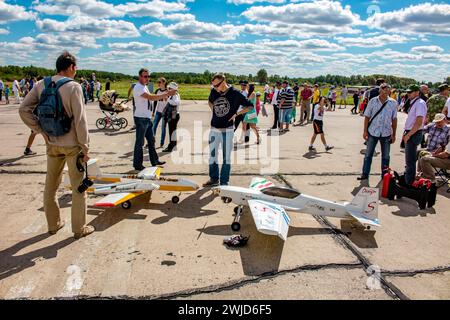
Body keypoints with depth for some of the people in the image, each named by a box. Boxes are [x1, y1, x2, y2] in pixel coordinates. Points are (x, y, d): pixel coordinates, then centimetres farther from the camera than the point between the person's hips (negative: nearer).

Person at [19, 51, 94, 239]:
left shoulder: (41, 85, 1)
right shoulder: (73, 87, -15)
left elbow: (24, 109, -1)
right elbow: (80, 120, -17)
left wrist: (40, 130, 3)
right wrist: (85, 148, -10)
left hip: (52, 144, 5)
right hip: (72, 145, -5)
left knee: (51, 186, 18)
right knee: (78, 187, 7)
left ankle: (53, 224, 31)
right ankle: (79, 228, 15)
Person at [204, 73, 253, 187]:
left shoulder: (235, 94, -11)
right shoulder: (214, 91, 2)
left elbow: (250, 106, -4)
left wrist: (236, 114, -9)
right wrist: (214, 111, 11)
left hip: (228, 130, -5)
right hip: (214, 129, 5)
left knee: (226, 157, 2)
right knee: (212, 155, 11)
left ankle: (224, 182, 11)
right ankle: (214, 179, 26)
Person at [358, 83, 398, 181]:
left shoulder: (393, 103, 0)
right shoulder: (373, 101, -2)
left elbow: (394, 119, 3)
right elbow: (367, 116, 1)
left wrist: (394, 134, 3)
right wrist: (365, 131, -3)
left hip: (386, 133, 1)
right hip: (372, 132, -1)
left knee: (386, 156, 10)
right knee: (368, 154, 6)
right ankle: (365, 174, 15)